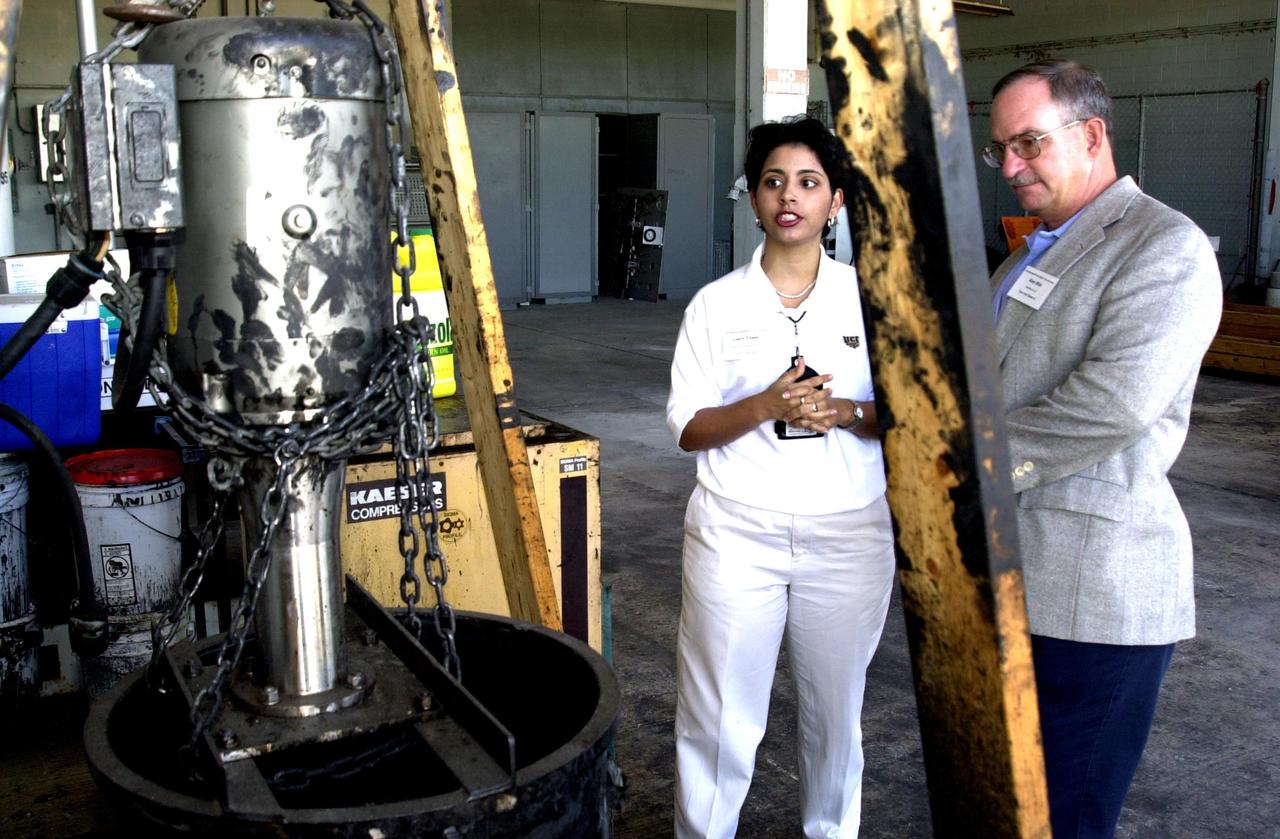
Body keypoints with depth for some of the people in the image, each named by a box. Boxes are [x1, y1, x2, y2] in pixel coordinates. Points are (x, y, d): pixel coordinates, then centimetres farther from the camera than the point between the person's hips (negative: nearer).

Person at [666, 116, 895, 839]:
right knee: (720, 714, 4)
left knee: (836, 709, 14)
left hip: (850, 534, 1)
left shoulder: (872, 297, 2)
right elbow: (687, 427, -1)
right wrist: (765, 406, -19)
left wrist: (848, 413, -16)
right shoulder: (717, 304, 0)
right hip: (736, 533, -1)